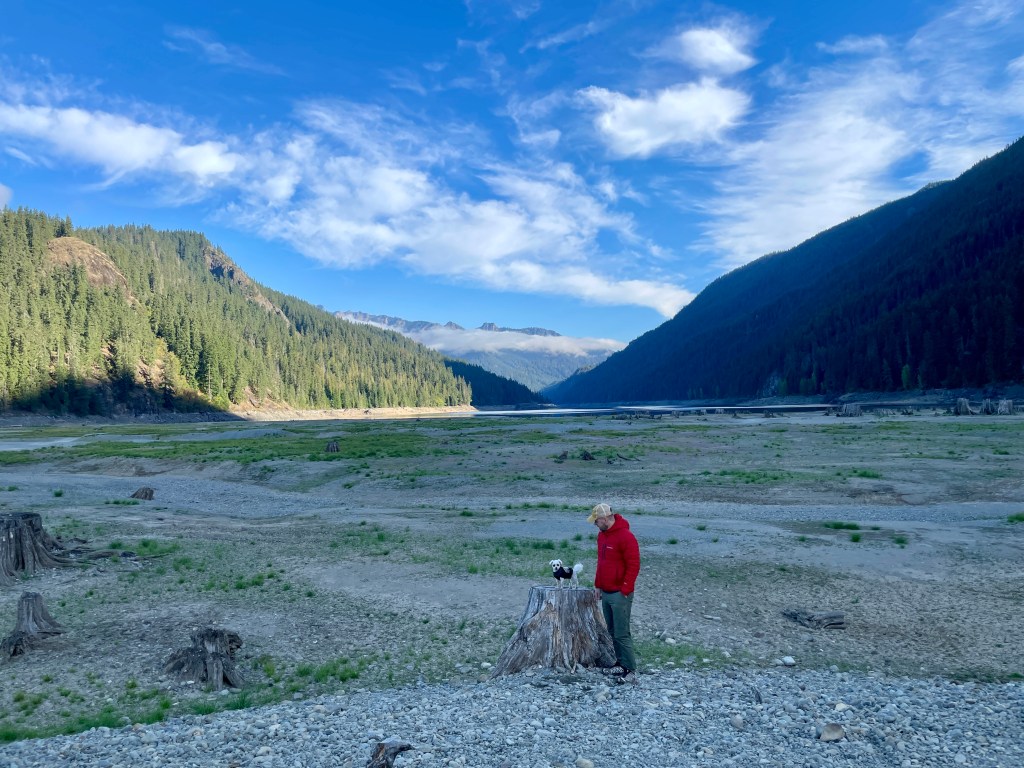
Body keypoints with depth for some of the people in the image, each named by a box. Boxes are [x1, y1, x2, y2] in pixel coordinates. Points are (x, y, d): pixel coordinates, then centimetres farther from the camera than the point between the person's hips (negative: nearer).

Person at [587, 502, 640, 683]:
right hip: (606, 593, 8)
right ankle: (621, 662, 22)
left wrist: (625, 590, -16)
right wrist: (598, 585, 15)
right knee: (612, 632, 12)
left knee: (621, 634, -6)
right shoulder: (602, 535, 11)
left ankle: (630, 670, 0)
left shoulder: (625, 536, -16)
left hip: (620, 594, -8)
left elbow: (633, 565, -17)